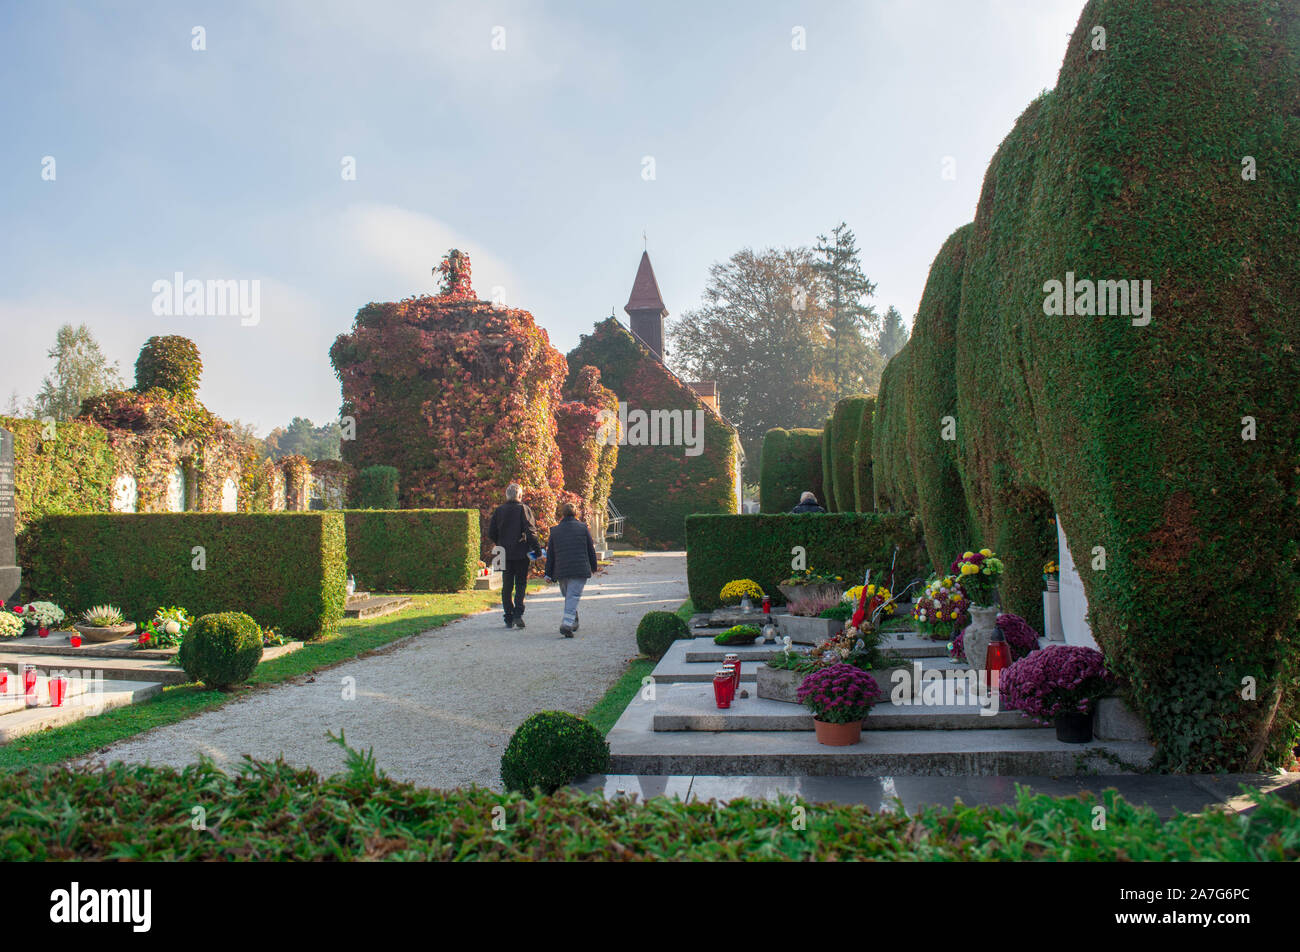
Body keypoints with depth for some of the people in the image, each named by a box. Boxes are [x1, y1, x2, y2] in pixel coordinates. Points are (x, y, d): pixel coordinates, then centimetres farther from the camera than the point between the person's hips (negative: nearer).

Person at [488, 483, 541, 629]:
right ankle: (518, 614, -10)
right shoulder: (523, 509, -7)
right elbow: (531, 531, -13)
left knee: (507, 587, 9)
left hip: (505, 555, 3)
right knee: (521, 584, 6)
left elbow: (491, 533, 6)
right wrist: (537, 550, -10)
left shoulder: (498, 510, 4)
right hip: (521, 554, -3)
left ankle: (509, 619, 9)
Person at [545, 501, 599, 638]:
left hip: (561, 571, 3)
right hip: (580, 569, -2)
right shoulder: (583, 527, 3)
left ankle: (573, 623, 27)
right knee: (574, 596, -7)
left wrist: (548, 573, 13)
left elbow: (550, 554, 9)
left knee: (567, 596, 19)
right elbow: (591, 550, 6)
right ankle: (567, 624, -23)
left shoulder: (555, 530, 8)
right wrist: (593, 567, 18)